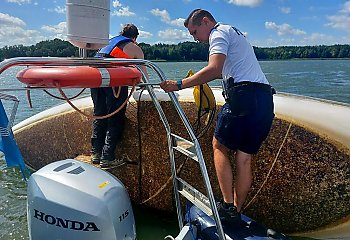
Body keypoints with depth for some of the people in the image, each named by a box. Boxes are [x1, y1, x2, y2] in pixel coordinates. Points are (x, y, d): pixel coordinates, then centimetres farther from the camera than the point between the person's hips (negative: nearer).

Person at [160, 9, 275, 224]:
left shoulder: (219, 32, 1)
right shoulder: (235, 34, 31)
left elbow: (214, 69, -16)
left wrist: (180, 84, -14)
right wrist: (199, 78, 30)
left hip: (244, 96, -9)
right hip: (266, 100, 9)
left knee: (220, 146, 3)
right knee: (245, 157, 8)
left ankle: (228, 206, 0)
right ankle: (236, 212, 15)